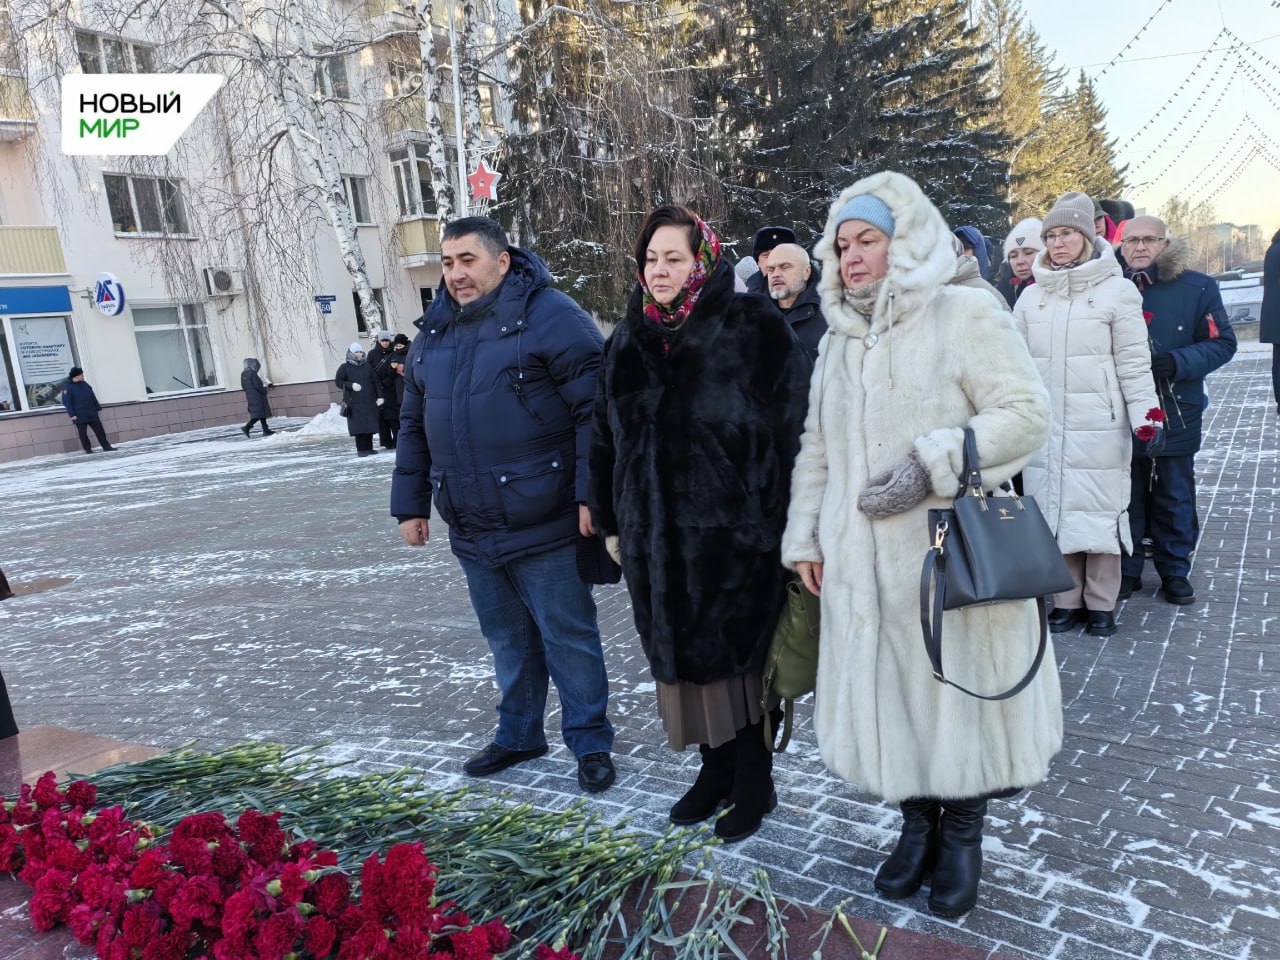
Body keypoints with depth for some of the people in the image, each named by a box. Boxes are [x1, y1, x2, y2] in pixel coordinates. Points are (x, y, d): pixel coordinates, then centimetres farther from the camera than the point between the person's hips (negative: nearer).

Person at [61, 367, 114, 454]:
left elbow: (93, 398, 16)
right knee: (83, 433, 2)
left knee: (99, 430, 4)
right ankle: (88, 449, 11)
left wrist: (98, 408, 14)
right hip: (80, 416, -5)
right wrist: (72, 414, -18)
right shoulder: (68, 387, -9)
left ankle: (106, 446, 9)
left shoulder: (85, 385, 10)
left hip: (92, 414, 5)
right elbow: (66, 402, -13)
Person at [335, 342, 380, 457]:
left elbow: (374, 382, 12)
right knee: (358, 426, -7)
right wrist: (351, 385, -13)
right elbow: (338, 381, 1)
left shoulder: (367, 366, 11)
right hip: (354, 402, -3)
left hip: (369, 401, 3)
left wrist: (379, 396, 7)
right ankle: (361, 449, -1)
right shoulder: (345, 367, 2)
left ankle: (369, 448, 10)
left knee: (370, 425, 1)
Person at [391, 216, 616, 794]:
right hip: (473, 531, 6)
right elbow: (414, 428, 19)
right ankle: (518, 735, 36)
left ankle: (591, 743, 22)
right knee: (508, 640, 19)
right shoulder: (433, 334, 13)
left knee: (568, 639, 5)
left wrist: (591, 495, -18)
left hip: (545, 528, -6)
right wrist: (410, 504, 16)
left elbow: (595, 410, -14)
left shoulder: (550, 316, -9)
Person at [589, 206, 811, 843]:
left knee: (738, 655, 5)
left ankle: (754, 782, 24)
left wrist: (783, 522, -14)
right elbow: (607, 438, 14)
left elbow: (791, 427, -9)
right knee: (684, 654, 13)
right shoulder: (628, 342, 10)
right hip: (656, 536, 5)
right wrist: (612, 522, 14)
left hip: (733, 533, -5)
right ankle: (716, 768, 32)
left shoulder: (753, 330, -7)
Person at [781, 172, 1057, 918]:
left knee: (961, 691, 7)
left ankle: (963, 837, 28)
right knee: (888, 694, 11)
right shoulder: (839, 340, 14)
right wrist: (805, 535, 12)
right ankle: (918, 827, 31)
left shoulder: (964, 313, -4)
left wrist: (934, 465, -19)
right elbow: (818, 448, 17)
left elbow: (1026, 413, -10)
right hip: (863, 563, 5)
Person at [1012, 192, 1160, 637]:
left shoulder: (1117, 291, 0)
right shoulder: (1031, 297, 10)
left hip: (1099, 426, -3)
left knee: (1099, 511, 2)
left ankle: (1101, 603, 16)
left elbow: (1134, 362, -2)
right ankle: (1067, 600, 19)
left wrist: (1145, 413, -9)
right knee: (1054, 511, 7)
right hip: (1045, 427, 3)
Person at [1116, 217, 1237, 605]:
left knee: (1174, 499, 11)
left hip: (1176, 416, 0)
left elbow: (1222, 342, -3)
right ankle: (1126, 570, 23)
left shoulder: (1198, 287, -2)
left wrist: (1175, 362, -18)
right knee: (1126, 497, 9)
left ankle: (1175, 572, 26)